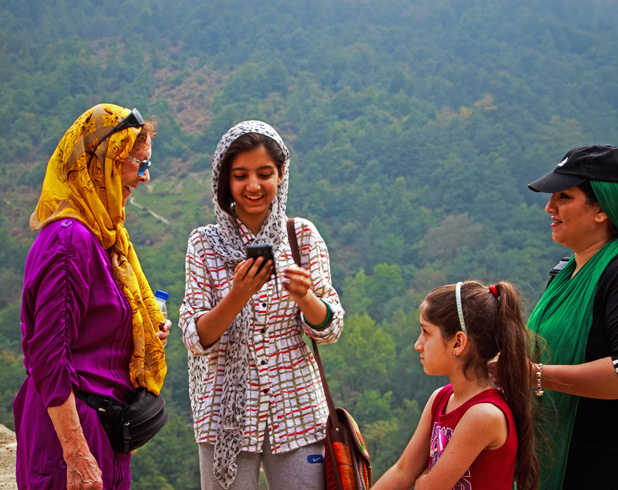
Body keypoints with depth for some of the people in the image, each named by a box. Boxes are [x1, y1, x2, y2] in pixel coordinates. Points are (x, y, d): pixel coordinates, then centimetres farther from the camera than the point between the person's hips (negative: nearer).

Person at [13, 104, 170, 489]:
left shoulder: (100, 234, 12)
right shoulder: (70, 239, -18)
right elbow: (47, 360, -22)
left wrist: (147, 331, 7)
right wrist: (77, 457, -24)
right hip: (77, 426, -9)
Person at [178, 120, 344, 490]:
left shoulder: (303, 235, 1)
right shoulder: (205, 244, -2)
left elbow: (330, 330, -2)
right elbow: (196, 339, -8)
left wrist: (304, 296, -22)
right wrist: (237, 297, -24)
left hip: (296, 408, 1)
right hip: (226, 413, -1)